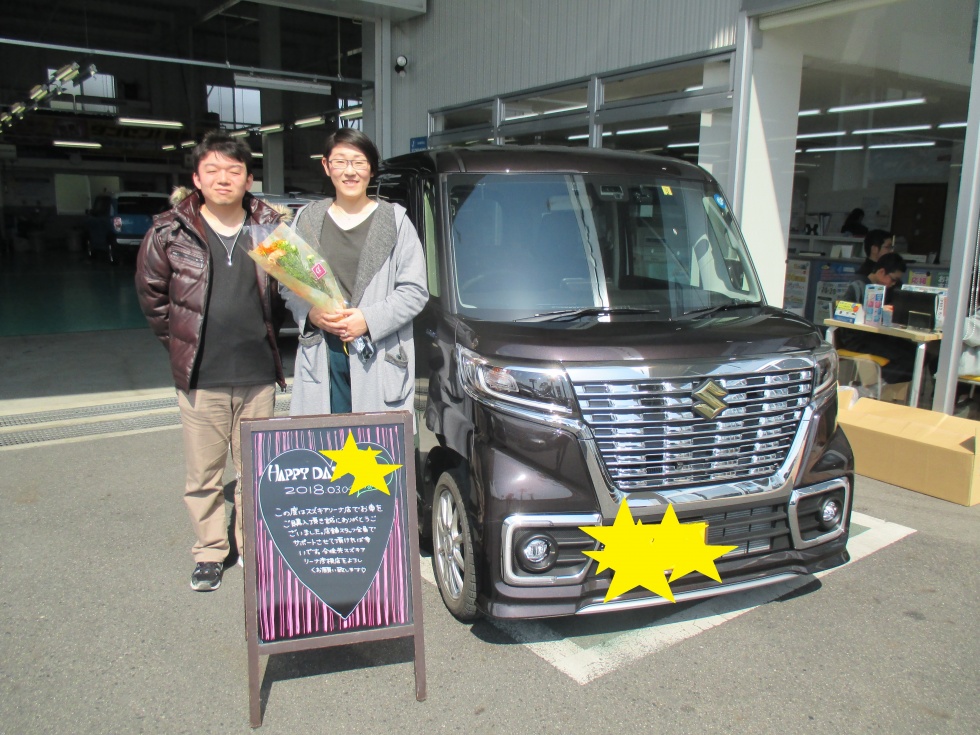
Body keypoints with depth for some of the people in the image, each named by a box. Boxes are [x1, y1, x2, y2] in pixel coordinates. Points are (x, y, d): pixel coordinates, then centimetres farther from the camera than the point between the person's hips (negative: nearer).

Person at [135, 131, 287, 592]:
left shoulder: (269, 227, 3)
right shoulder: (169, 233, -1)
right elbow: (151, 294, 11)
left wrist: (263, 333, 10)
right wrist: (179, 341, 8)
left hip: (258, 375, 1)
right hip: (200, 379, -1)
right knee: (203, 473, 5)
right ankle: (210, 552, 23)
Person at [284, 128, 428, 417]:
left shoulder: (395, 220, 5)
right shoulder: (307, 220, 13)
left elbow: (415, 291, 0)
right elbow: (288, 287, 13)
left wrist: (369, 319, -12)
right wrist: (311, 313, -7)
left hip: (380, 357, -2)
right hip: (321, 359, 2)